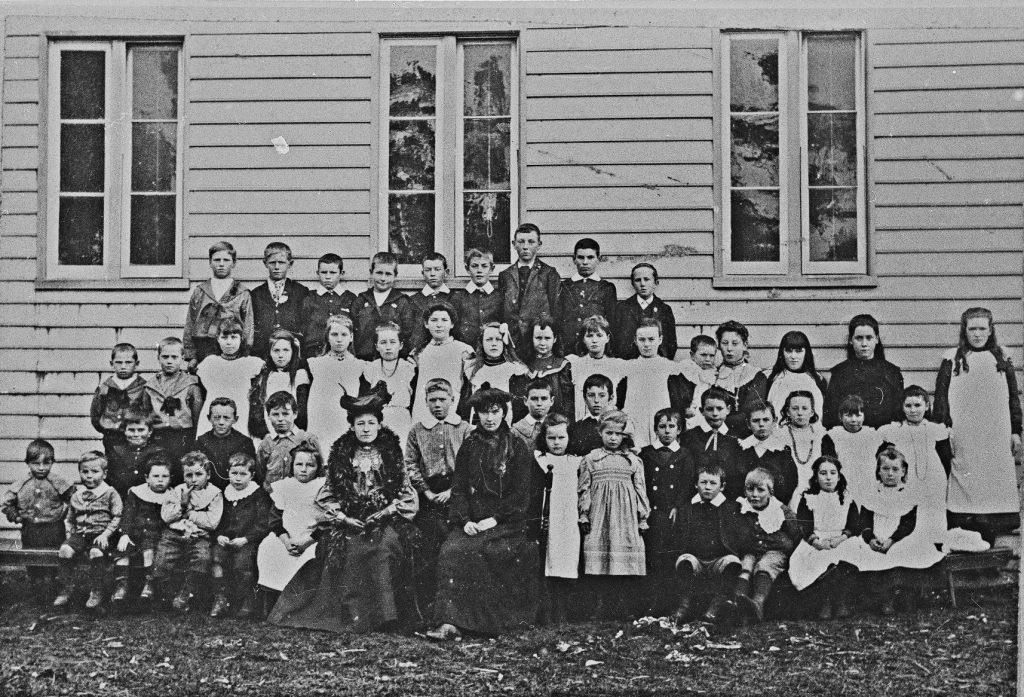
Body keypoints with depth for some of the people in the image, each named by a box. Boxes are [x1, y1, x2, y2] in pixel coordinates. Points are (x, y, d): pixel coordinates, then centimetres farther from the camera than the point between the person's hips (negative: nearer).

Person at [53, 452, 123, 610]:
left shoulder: (110, 493, 2)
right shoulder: (76, 495, 16)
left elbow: (117, 517, -2)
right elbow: (69, 518, 26)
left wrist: (106, 534, -13)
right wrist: (70, 532, 9)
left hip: (100, 534, -4)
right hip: (79, 534, 4)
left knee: (96, 553, -34)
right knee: (64, 551, -24)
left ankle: (96, 593, -22)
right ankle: (65, 591, -13)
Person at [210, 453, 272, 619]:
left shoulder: (259, 495, 3)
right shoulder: (224, 494, 17)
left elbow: (263, 524, -4)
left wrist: (245, 539, -15)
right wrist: (219, 536, -2)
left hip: (248, 542, -4)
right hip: (225, 540, 4)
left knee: (241, 561, -30)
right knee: (216, 557, -24)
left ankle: (247, 600, -12)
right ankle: (221, 599, -18)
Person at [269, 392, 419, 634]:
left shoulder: (391, 453, 11)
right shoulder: (340, 455, 12)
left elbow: (406, 496, 9)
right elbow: (327, 497, 11)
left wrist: (388, 510, -7)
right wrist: (341, 517, -5)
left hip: (386, 522, -1)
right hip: (348, 523, 1)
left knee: (386, 545, -30)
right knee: (349, 550, -27)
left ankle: (384, 614, -26)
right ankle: (351, 612, -22)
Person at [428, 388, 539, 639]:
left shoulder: (516, 447, 6)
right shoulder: (469, 446, 13)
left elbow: (521, 494, -1)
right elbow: (459, 488, 9)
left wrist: (494, 519, -12)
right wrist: (465, 520, -8)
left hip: (507, 521, -3)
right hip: (472, 519, 3)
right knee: (450, 550, -24)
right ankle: (449, 621, -30)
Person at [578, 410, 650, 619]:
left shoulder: (633, 461, 11)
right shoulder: (590, 460, 8)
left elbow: (640, 490, 12)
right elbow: (584, 489, 8)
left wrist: (643, 517, 7)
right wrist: (584, 515, 1)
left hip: (626, 519, 1)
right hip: (599, 516, -1)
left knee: (626, 565, -4)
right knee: (600, 561, -5)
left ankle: (623, 607, 1)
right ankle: (601, 607, 0)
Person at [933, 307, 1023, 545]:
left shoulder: (1002, 359, 10)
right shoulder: (952, 359, 4)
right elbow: (941, 396, 1)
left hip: (997, 438, 2)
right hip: (964, 438, -2)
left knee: (996, 485, 1)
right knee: (965, 486, -5)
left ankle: (988, 542, 7)